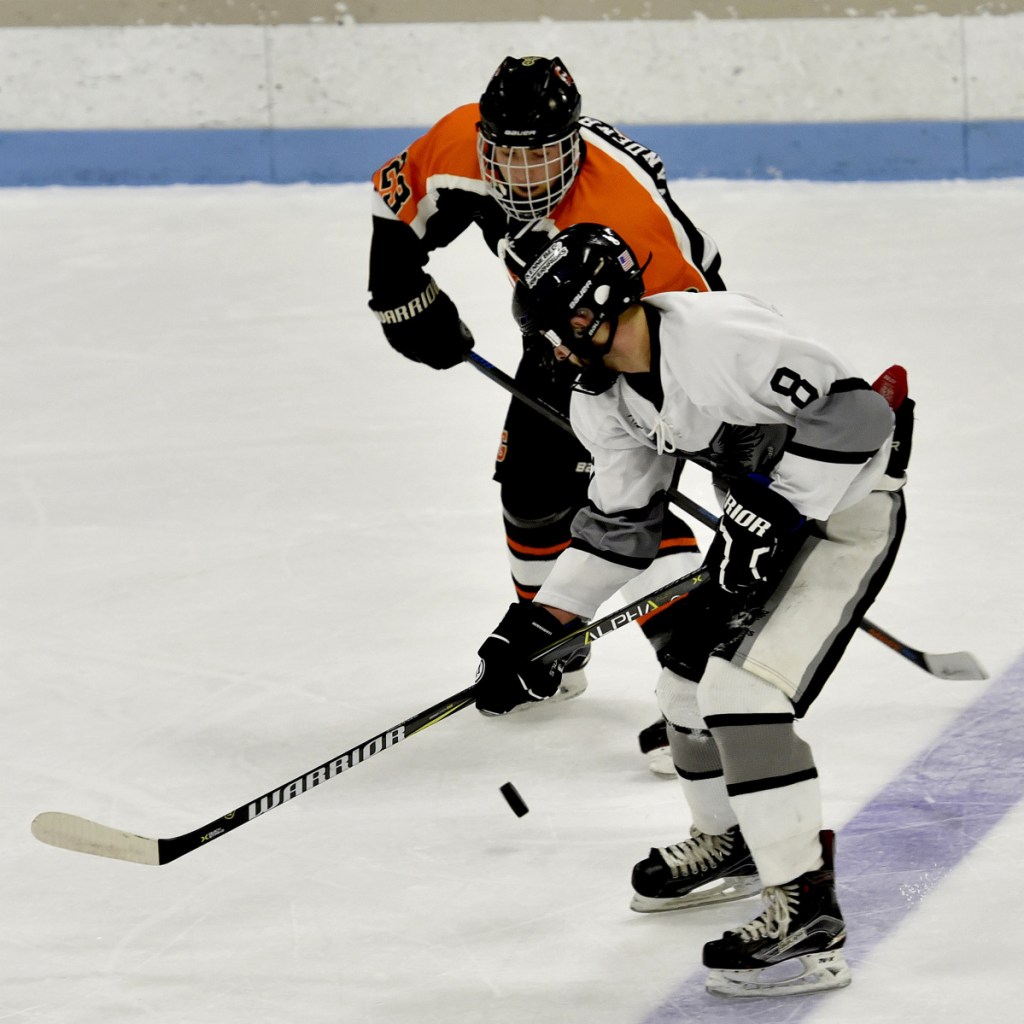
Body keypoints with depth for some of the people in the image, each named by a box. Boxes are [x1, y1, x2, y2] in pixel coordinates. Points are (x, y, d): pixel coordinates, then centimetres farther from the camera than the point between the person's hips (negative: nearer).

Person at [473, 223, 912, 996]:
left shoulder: (718, 336, -30)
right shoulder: (604, 396, 0)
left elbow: (854, 412, -29)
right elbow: (621, 522, 9)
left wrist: (775, 515, -28)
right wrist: (539, 626, 4)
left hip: (847, 497, -10)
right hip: (764, 513, 10)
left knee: (743, 693, -19)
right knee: (690, 679, 17)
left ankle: (808, 917, -17)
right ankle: (730, 845, 42)